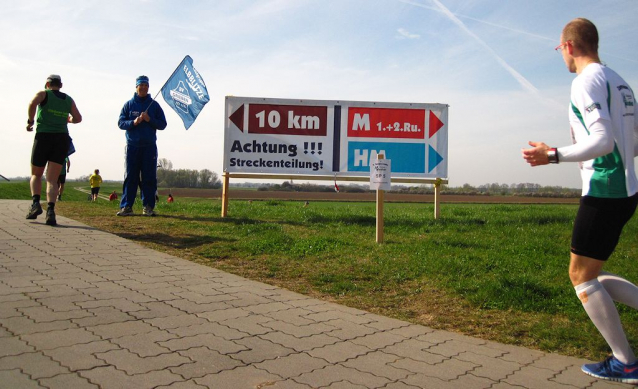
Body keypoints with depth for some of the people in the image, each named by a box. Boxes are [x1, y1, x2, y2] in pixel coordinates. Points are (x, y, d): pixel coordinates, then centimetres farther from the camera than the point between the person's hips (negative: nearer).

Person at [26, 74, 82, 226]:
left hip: (44, 136, -2)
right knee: (52, 179, -1)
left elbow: (33, 103, -14)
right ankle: (50, 210, -20)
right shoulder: (68, 99, 16)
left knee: (36, 175, 15)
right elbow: (78, 118, 10)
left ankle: (36, 202, -7)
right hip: (62, 139, 2)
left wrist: (30, 121, -2)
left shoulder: (43, 94, 6)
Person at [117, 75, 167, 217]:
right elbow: (121, 123, 5)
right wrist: (133, 122, -13)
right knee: (130, 176, -1)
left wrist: (150, 120, -10)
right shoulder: (129, 104, 11)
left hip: (149, 146, 0)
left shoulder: (154, 104, 11)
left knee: (149, 177, -1)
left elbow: (162, 124, 6)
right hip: (132, 146, 0)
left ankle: (148, 207, 4)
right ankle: (126, 206, 1)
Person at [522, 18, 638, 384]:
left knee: (581, 275, 2)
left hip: (603, 192, -9)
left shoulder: (587, 81, -12)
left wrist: (554, 155, -18)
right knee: (591, 273, 18)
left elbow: (603, 141, -23)